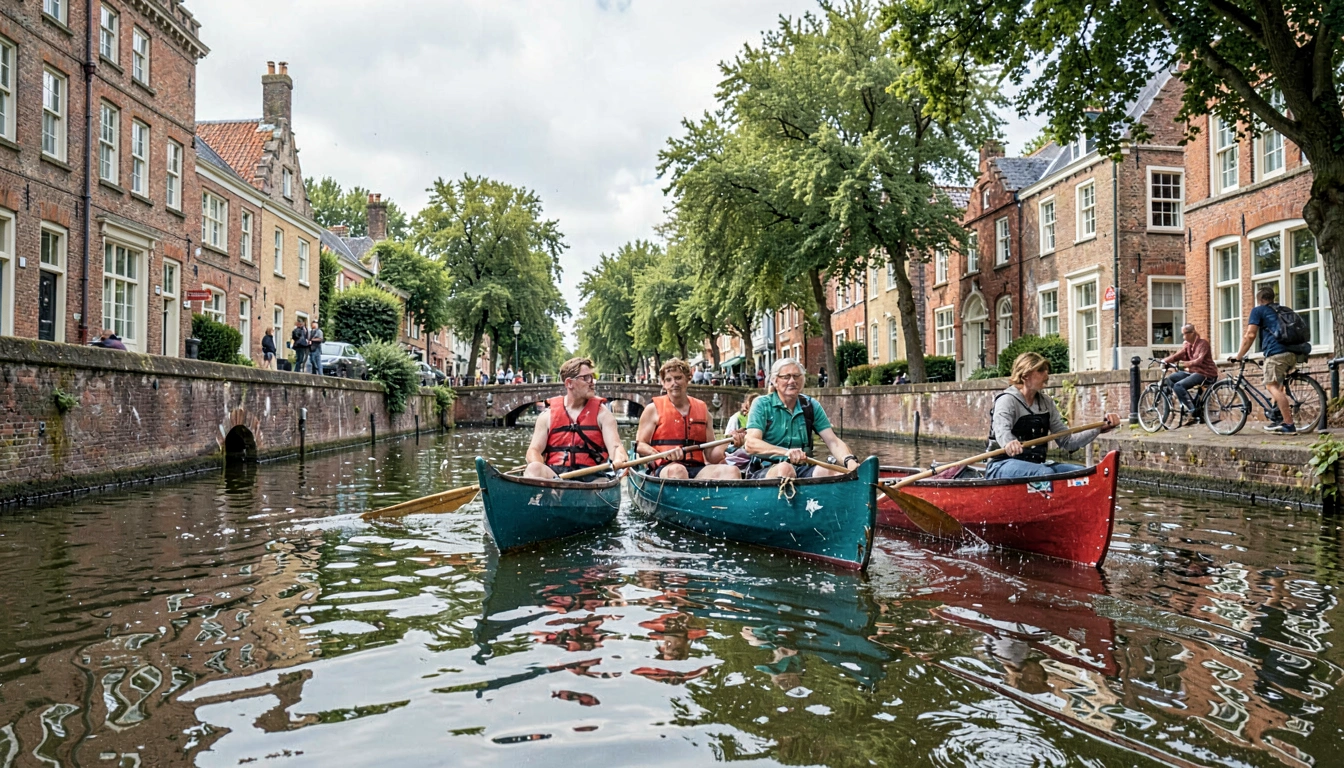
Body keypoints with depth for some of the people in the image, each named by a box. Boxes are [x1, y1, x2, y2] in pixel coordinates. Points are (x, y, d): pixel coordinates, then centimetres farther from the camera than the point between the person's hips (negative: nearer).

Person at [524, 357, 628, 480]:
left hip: (590, 475, -1)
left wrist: (619, 461, -27)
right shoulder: (548, 415, 14)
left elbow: (615, 446, -1)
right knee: (533, 469, -34)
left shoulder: (602, 414, 12)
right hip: (553, 473, 1)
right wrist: (538, 469, -16)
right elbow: (534, 450, 9)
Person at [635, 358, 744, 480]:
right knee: (677, 470, -39)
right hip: (665, 468, -3)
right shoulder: (654, 409, 10)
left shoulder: (702, 409, 19)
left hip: (697, 469, 4)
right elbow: (640, 445, 5)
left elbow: (711, 456, 17)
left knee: (732, 471, -25)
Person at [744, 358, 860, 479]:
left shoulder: (811, 406, 10)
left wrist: (849, 460, -20)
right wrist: (785, 452, -34)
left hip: (801, 471, 2)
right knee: (785, 468, -36)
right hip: (764, 472, -2)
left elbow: (832, 441, 3)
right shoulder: (762, 404, -2)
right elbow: (751, 444, -17)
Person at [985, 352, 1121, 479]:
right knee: (1046, 473, -33)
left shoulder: (1046, 402, 13)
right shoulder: (1007, 400, -9)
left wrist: (1100, 428, 0)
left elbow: (1067, 441, 11)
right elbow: (1001, 430, -31)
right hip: (1002, 467, -7)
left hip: (1035, 465, 7)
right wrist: (1009, 442, -56)